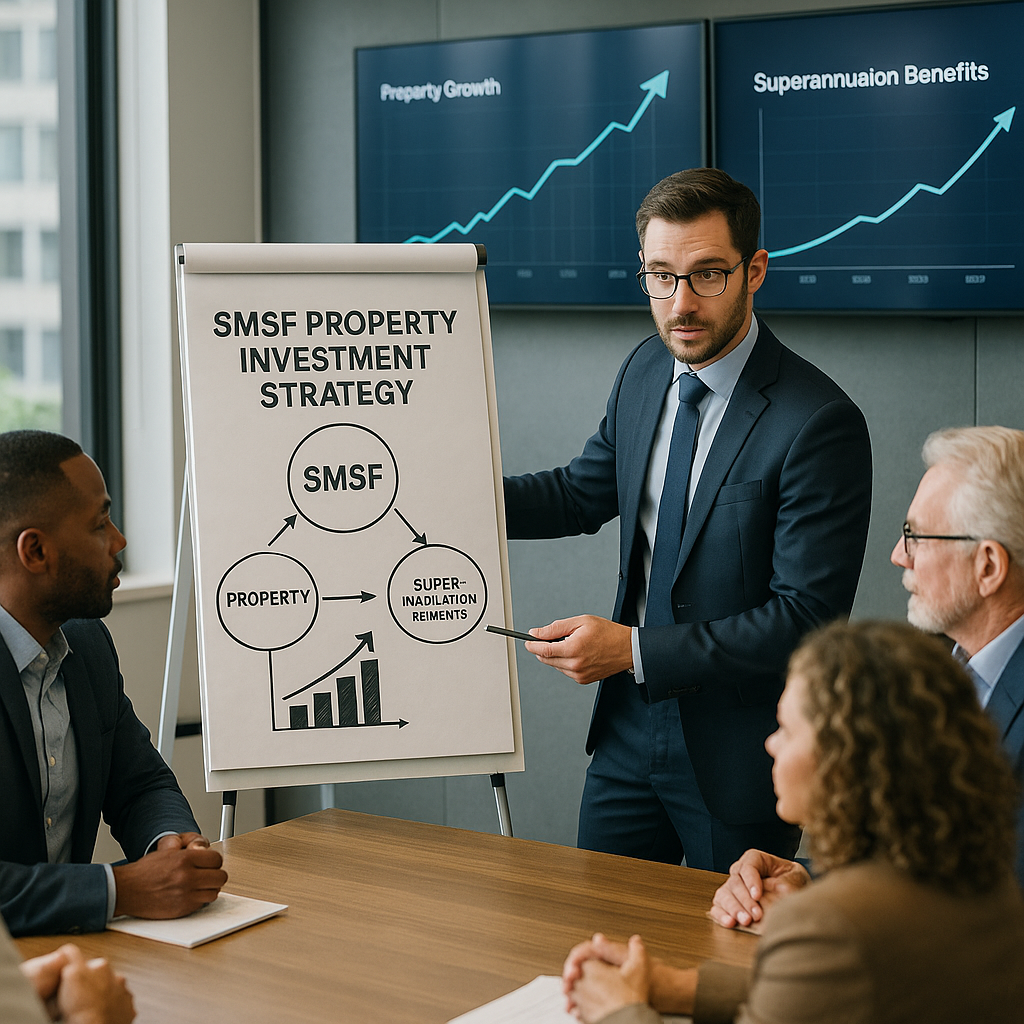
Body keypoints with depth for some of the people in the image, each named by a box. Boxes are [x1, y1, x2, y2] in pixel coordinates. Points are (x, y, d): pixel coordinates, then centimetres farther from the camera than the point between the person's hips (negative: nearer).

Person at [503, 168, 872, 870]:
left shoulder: (821, 423, -22)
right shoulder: (646, 371, 1)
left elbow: (806, 619, -23)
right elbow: (585, 491, 17)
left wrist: (634, 650, -24)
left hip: (738, 758, -6)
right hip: (629, 727, 6)